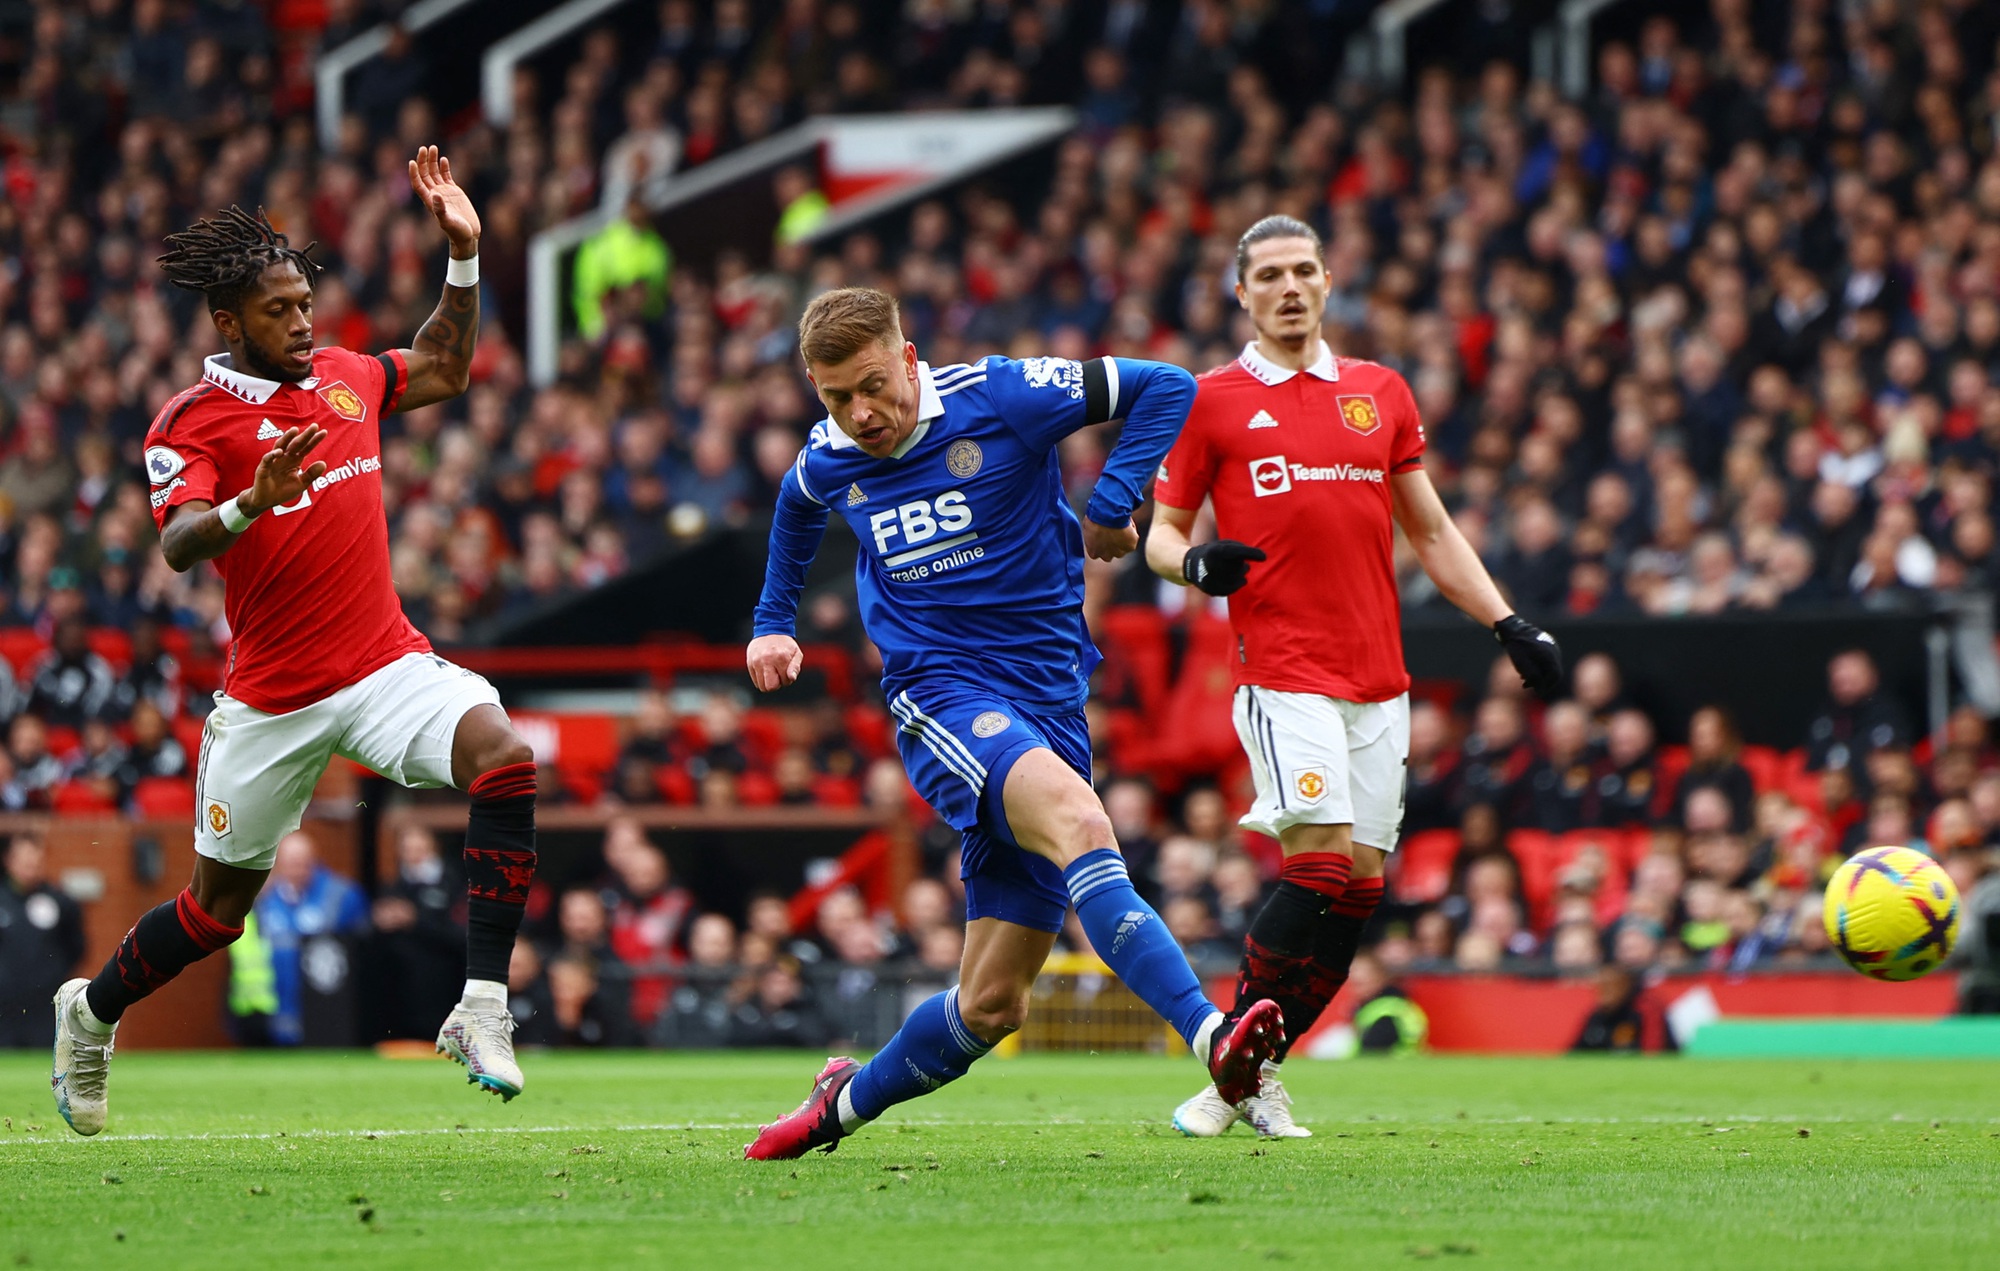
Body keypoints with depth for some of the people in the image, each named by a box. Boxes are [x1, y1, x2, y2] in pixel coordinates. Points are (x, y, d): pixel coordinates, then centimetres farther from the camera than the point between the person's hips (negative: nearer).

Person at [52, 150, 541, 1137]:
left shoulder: (344, 378, 8)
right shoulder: (191, 423, -9)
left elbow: (444, 368, 28)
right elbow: (177, 543, -25)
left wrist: (463, 253, 16)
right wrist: (250, 506, -45)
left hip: (385, 664, 4)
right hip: (271, 699, -4)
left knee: (504, 758, -26)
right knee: (219, 904, 9)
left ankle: (481, 1010, -25)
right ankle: (90, 1012, 39)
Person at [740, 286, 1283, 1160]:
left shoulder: (998, 399, -6)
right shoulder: (829, 460, 6)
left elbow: (1166, 389, -1)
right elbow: (796, 507, 33)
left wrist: (1109, 508, -5)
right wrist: (775, 623, 36)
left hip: (1049, 703, 1)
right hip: (941, 698, -1)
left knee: (993, 1003, 0)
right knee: (1076, 822, -35)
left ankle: (849, 1100, 28)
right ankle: (1211, 1039, -50)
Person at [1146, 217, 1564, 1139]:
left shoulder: (1381, 393, 16)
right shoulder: (1213, 401, 5)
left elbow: (1431, 531, 21)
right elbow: (1162, 532, 9)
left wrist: (1509, 625, 12)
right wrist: (1195, 563, -14)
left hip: (1378, 680, 5)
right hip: (1281, 671, -5)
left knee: (1361, 884, -1)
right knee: (1323, 864, -19)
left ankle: (1254, 1071, 9)